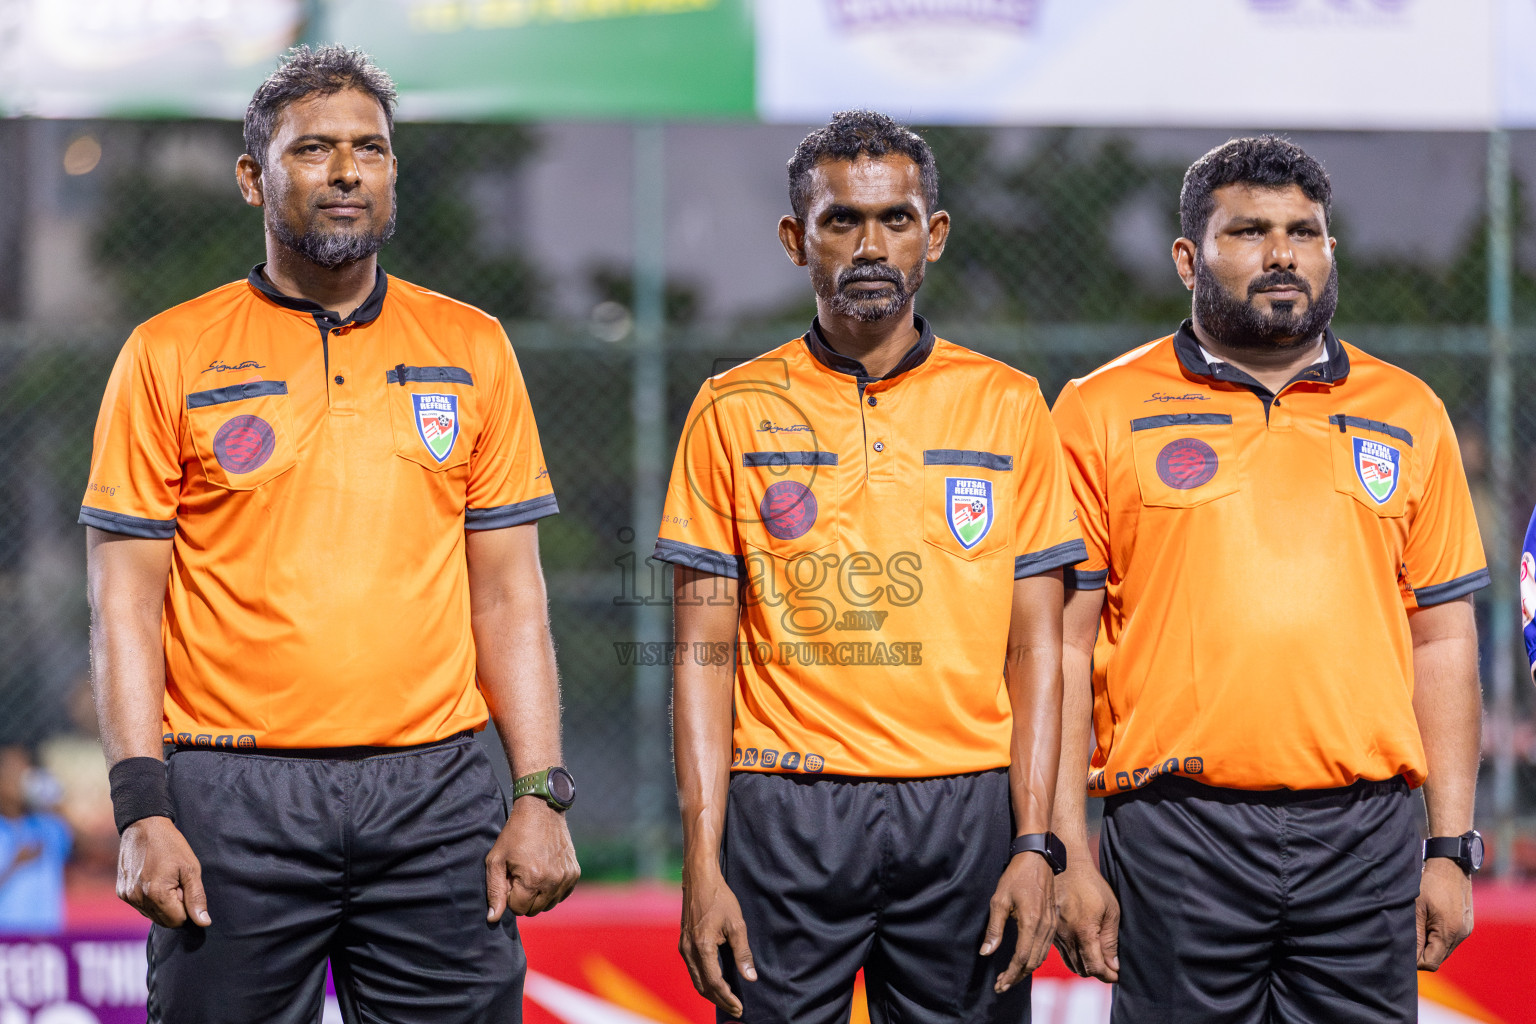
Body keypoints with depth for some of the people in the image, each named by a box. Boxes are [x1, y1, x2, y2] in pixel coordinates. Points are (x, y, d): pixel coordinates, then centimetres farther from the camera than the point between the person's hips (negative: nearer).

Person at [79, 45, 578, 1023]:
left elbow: (508, 594, 11)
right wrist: (144, 810, -8)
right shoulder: (170, 356, 4)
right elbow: (126, 602, 2)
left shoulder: (472, 349, 11)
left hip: (436, 795, 2)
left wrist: (541, 796, 1)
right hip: (233, 802, -2)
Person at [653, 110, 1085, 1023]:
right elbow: (704, 653, 3)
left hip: (965, 811, 1)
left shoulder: (1009, 408, 8)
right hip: (787, 815, -1)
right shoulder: (735, 413, 6)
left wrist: (1034, 844, -4)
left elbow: (1035, 647, 6)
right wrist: (702, 862, -5)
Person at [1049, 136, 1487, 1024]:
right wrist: (1067, 856, -5)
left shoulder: (1408, 415, 13)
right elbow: (1061, 645, 2)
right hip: (1176, 840, -2)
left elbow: (1443, 640, 13)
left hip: (1365, 840, 2)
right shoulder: (1103, 413, 5)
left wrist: (1453, 847, 5)